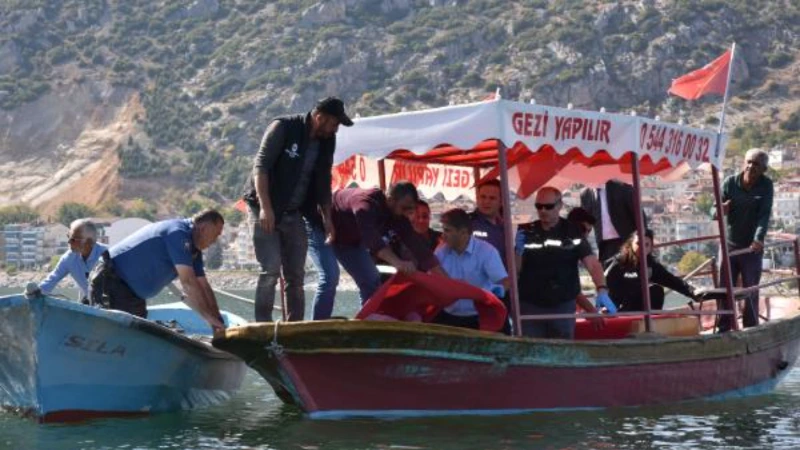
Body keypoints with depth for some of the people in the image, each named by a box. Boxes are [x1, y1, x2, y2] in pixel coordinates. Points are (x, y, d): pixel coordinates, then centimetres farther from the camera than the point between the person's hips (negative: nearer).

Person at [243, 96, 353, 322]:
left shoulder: (326, 141, 5)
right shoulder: (283, 128, -14)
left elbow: (323, 181, 16)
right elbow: (260, 166, -19)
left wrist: (327, 217, 10)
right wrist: (265, 207, -27)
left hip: (294, 214, 7)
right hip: (266, 211, -7)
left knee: (296, 275, 6)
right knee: (271, 269, -15)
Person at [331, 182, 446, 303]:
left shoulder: (397, 215, -18)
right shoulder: (366, 204, -41)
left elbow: (415, 243, -20)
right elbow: (371, 237, -57)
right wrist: (398, 262, -72)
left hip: (349, 237, 8)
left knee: (371, 280, -1)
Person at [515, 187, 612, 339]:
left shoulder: (573, 232, -2)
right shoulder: (526, 232, 1)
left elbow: (592, 263, -12)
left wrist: (602, 290, -29)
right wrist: (519, 250, -18)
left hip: (563, 306, 0)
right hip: (530, 306, 0)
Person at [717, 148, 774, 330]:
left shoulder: (766, 186, -9)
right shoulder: (730, 182, -6)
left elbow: (765, 214, -19)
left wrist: (759, 238, -35)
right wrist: (720, 209, -30)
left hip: (752, 247, -1)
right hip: (729, 245, 1)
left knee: (751, 292, 2)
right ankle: (723, 330, 11)